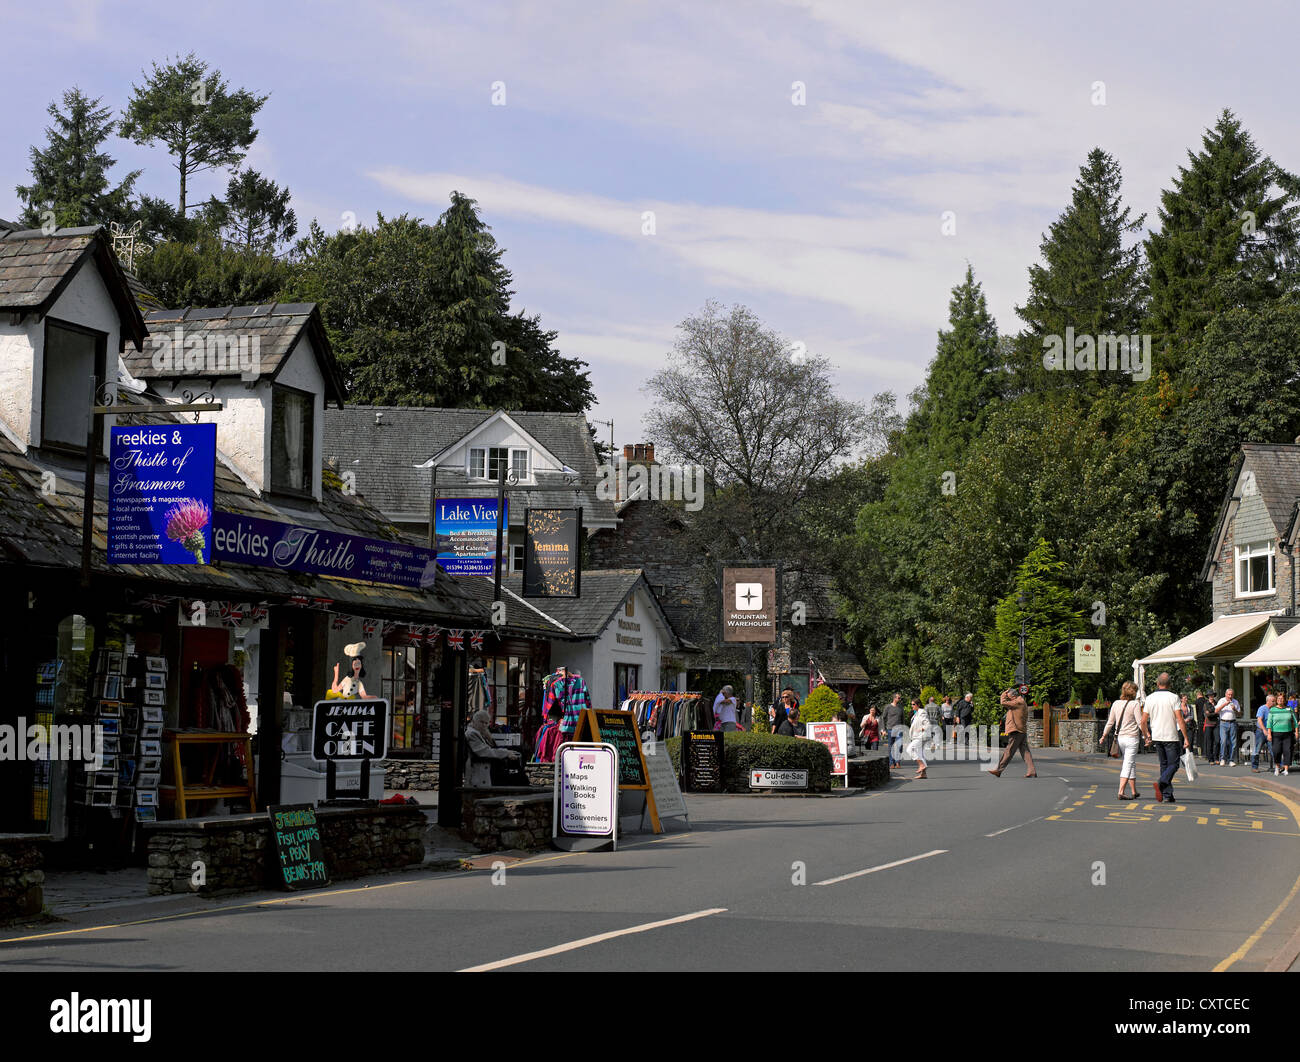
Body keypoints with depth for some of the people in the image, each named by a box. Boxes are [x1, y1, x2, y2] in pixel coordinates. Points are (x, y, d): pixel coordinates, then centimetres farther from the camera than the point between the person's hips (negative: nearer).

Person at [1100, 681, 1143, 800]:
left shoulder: (1116, 704, 6)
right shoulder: (1135, 704, -9)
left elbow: (1110, 722, 9)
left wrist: (1104, 736, 17)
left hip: (1119, 737, 6)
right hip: (1132, 738, -6)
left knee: (1131, 764, 17)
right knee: (1128, 765, -5)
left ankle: (1134, 791, 22)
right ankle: (1121, 792, -14)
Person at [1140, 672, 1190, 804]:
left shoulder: (1150, 698, 4)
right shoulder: (1173, 697, -8)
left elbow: (1143, 721, 4)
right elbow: (1179, 719, -13)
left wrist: (1146, 736, 19)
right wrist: (1186, 738, -10)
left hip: (1156, 737, 4)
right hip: (1171, 736, -4)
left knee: (1164, 764, 13)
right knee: (1173, 764, 2)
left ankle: (1168, 795, 10)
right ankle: (1161, 782, -25)